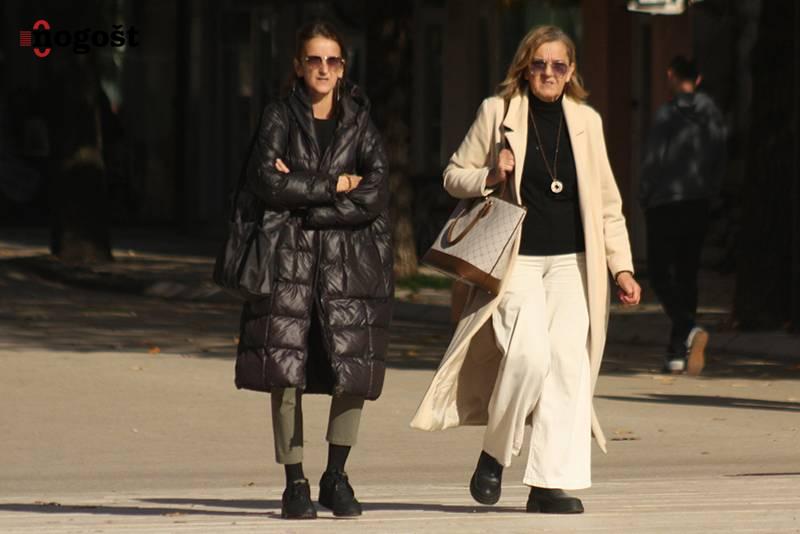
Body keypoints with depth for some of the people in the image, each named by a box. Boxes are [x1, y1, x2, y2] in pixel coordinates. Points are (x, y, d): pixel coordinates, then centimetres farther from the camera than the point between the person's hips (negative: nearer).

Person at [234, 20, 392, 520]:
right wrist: (335, 186, -7)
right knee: (286, 370, -8)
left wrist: (302, 197, -9)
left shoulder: (360, 123, 9)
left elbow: (375, 196, -5)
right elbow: (268, 182, -10)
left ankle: (336, 476, 11)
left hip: (349, 258, 1)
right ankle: (295, 483, -1)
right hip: (290, 256, -1)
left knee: (353, 374, -6)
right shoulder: (281, 118, 6)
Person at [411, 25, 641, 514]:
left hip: (572, 263, 3)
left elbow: (607, 202, 14)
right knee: (528, 354, -22)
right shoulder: (497, 113, 3)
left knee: (569, 363, -9)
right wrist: (490, 177, -10)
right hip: (515, 260, -3)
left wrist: (621, 267, 8)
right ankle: (495, 453, 1)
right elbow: (454, 175, 11)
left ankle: (553, 484, -7)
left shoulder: (586, 121, 10)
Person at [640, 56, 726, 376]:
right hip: (698, 205, 5)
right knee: (687, 275, 13)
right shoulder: (712, 115, 6)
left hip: (664, 205, -5)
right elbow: (720, 160, 9)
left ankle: (689, 329, -26)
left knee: (660, 275, -1)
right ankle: (677, 352, 13)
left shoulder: (666, 115, -11)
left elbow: (652, 161, -12)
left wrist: (644, 199, 0)